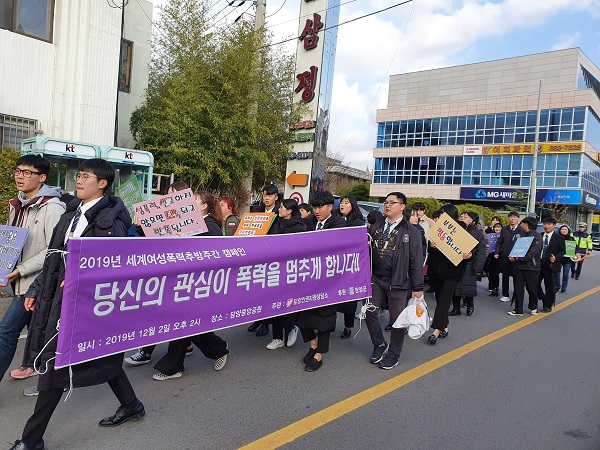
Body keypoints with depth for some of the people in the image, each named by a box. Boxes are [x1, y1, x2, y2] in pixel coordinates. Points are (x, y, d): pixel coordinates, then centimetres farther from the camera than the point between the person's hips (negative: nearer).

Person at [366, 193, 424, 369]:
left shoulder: (411, 232, -5)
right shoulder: (376, 227, 9)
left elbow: (416, 261, -6)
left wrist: (417, 288, -8)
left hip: (397, 282, -4)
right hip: (376, 278, 4)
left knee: (396, 319, 6)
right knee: (370, 313, 4)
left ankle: (393, 355, 24)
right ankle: (379, 345, 27)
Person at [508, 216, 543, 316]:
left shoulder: (537, 236, -7)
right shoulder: (521, 235, 14)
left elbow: (533, 252, -17)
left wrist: (520, 258, -19)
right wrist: (512, 256, -4)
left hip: (531, 267, -6)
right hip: (518, 265, 6)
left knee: (531, 288, 7)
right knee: (518, 288, 4)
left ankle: (533, 307, 28)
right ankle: (518, 310, 9)